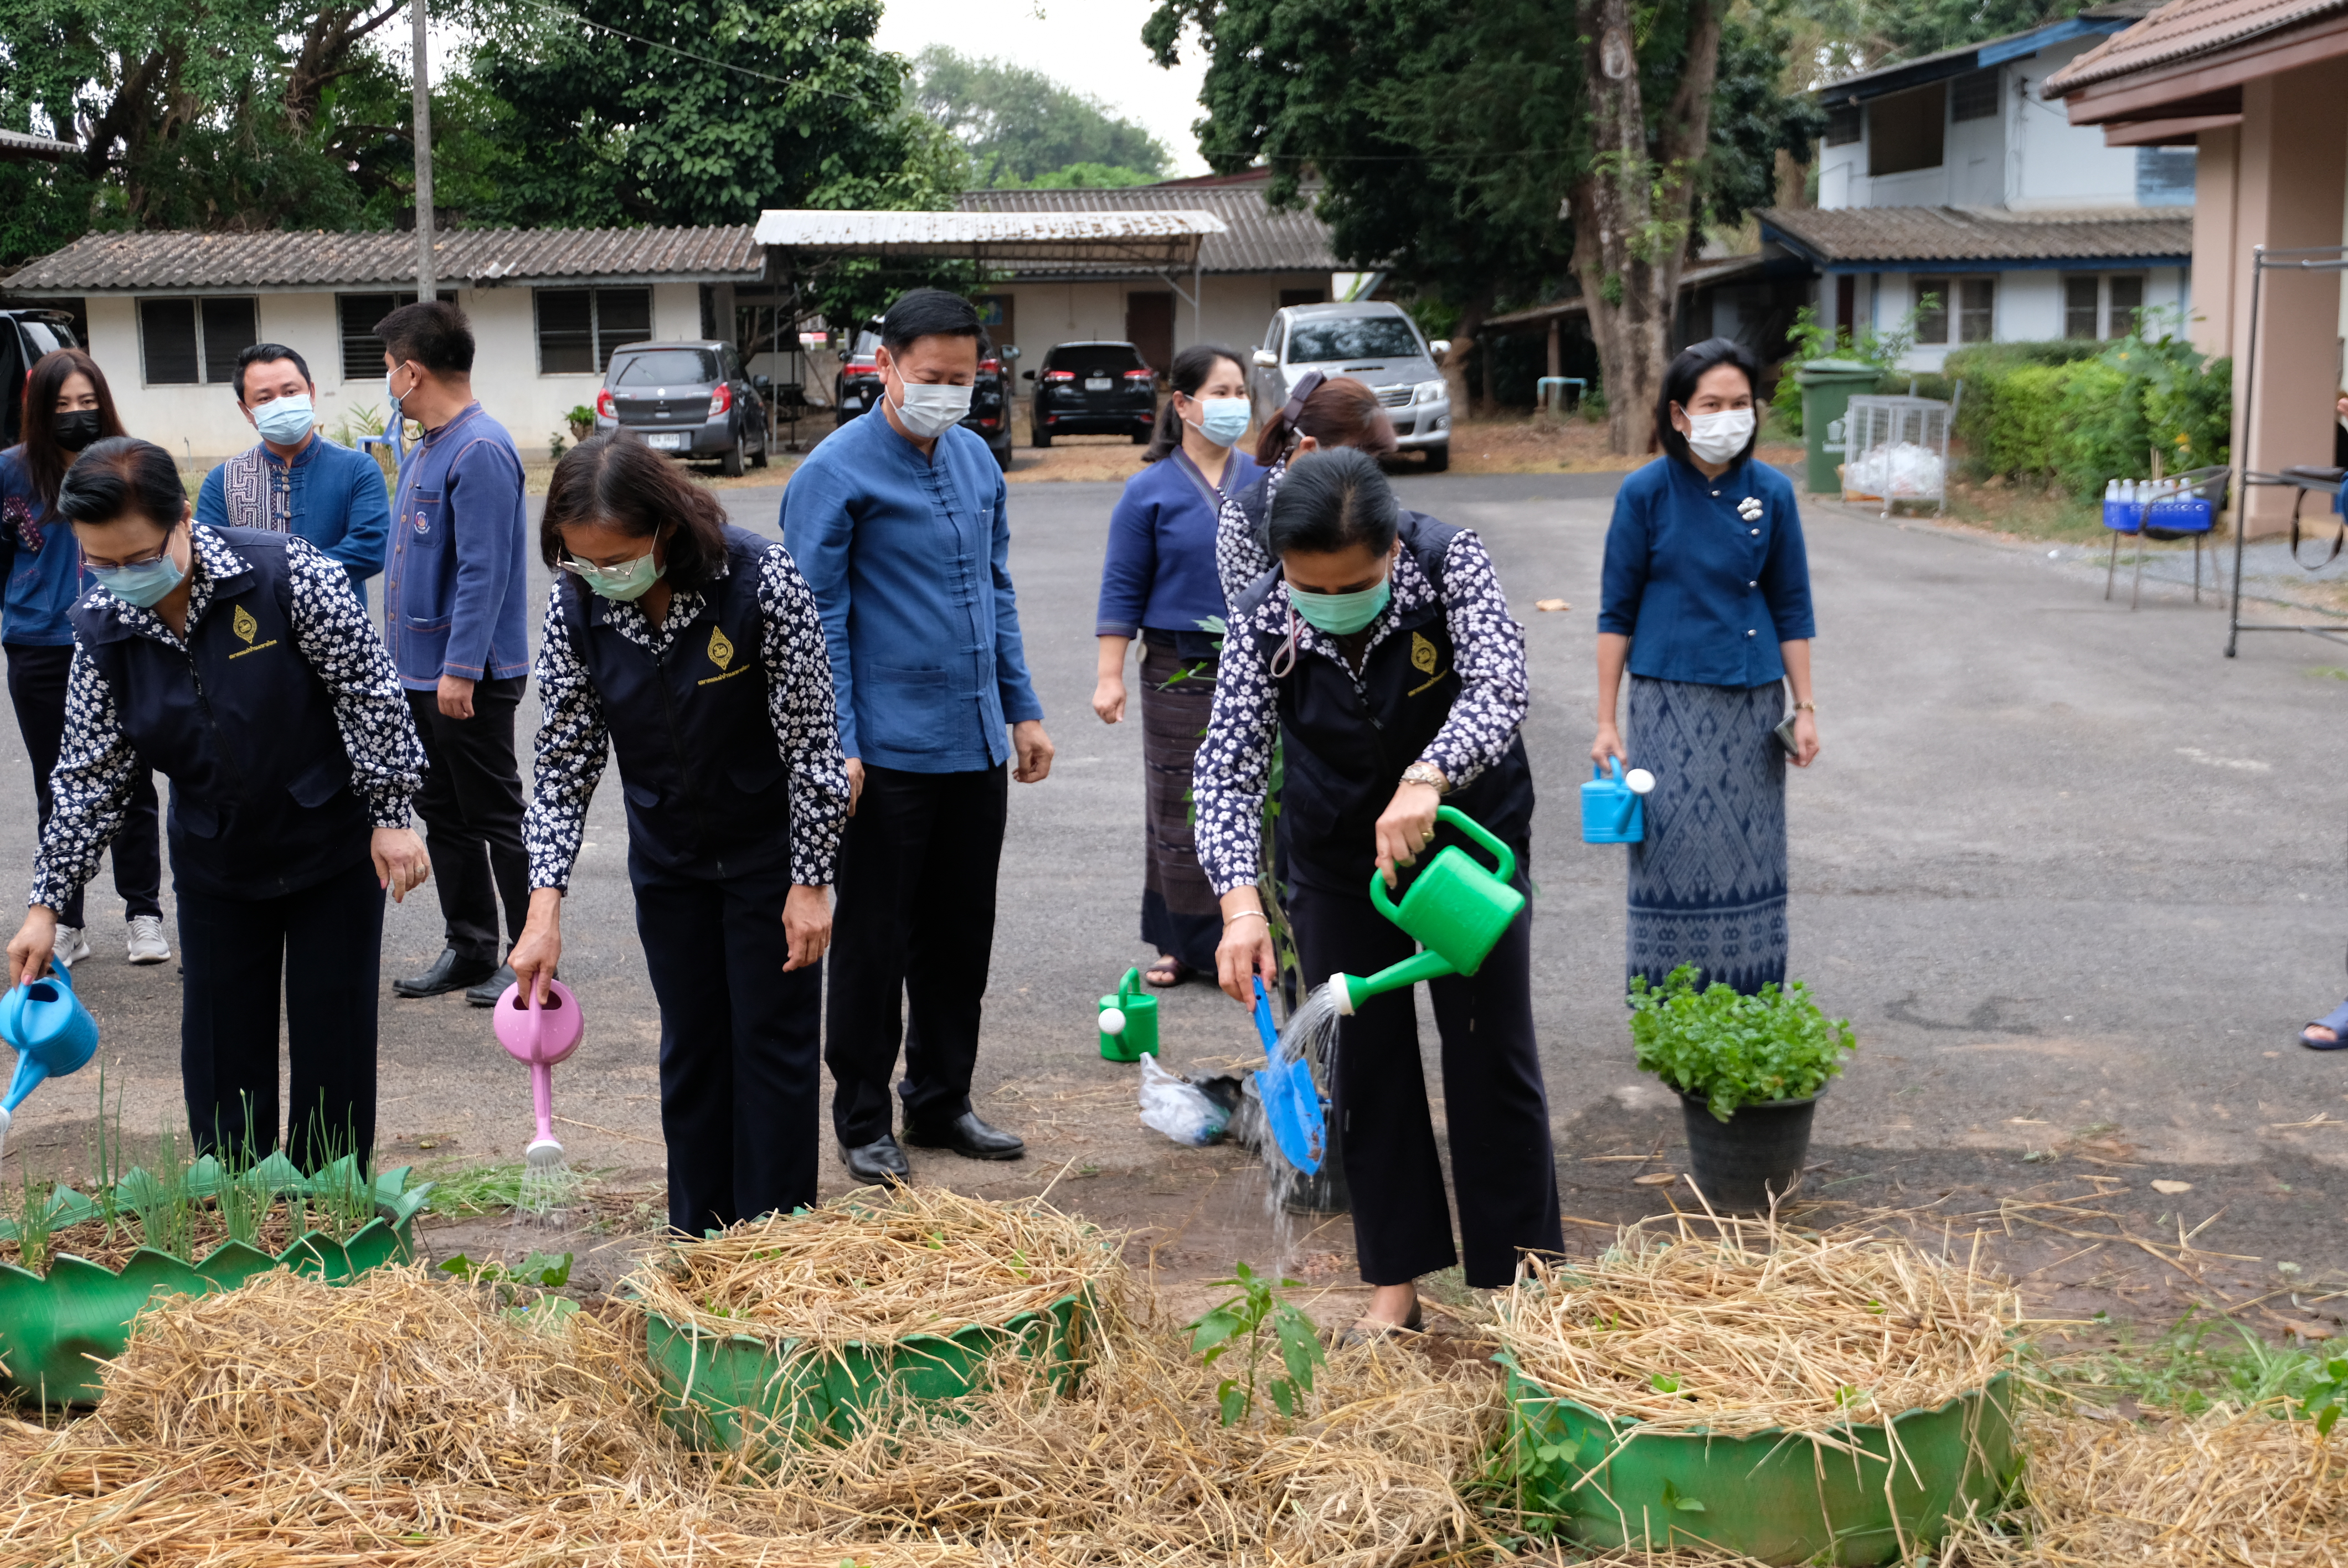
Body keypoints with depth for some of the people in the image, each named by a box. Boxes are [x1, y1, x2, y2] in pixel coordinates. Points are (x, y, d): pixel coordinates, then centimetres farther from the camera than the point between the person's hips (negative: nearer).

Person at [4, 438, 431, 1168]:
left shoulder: (286, 573, -22)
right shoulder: (102, 627, -8)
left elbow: (370, 690, -15)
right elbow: (89, 773, -2)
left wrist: (390, 814, -13)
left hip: (332, 843, -3)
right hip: (215, 864, 4)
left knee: (333, 1035, 5)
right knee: (221, 1048, 6)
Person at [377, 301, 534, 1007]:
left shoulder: (480, 451, -18)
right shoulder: (426, 449, 13)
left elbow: (484, 572, -23)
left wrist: (460, 670, -25)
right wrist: (413, 660, 17)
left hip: (470, 676, -10)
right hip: (422, 670, 10)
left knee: (494, 817, -1)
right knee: (444, 814, 15)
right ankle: (468, 949, 25)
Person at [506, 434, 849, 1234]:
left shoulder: (761, 580, -26)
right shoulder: (574, 606, -14)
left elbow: (810, 738, -18)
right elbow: (564, 761, -8)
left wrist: (809, 882, -16)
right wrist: (544, 909, -16)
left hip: (769, 846, -4)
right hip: (666, 856, 4)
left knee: (773, 1043, 2)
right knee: (691, 1047, 11)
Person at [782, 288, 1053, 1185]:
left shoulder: (977, 461, 10)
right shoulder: (837, 472, -10)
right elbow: (817, 619, -11)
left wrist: (1023, 710, 14)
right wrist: (837, 744, -16)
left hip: (977, 745, 7)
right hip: (888, 751, -6)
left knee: (963, 936, 14)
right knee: (873, 942, 3)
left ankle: (942, 1103, 28)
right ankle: (863, 1120, 17)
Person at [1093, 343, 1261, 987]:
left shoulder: (1263, 481, 6)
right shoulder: (1150, 491, -1)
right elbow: (1122, 590, 0)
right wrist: (1110, 676, -5)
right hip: (1180, 672, -2)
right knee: (1181, 808, 4)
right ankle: (1186, 942, 16)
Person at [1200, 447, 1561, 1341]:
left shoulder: (1450, 564, -23)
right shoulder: (1262, 620, -20)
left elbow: (1498, 686, -36)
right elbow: (1228, 765, -23)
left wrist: (1426, 780, -55)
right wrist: (1240, 903, -39)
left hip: (1469, 835, -1)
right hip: (1338, 857, 1)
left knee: (1492, 1054, 2)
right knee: (1366, 1060, 5)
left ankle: (1518, 1274, 15)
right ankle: (1395, 1284, 17)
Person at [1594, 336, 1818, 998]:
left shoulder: (1771, 491, 2)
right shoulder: (1646, 491, -5)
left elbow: (1791, 609, 8)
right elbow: (1617, 612, -1)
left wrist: (1804, 707, 6)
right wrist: (1606, 721, -4)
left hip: (1752, 699, 3)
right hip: (1670, 698, -3)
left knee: (1750, 853, 7)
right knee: (1675, 851, -1)